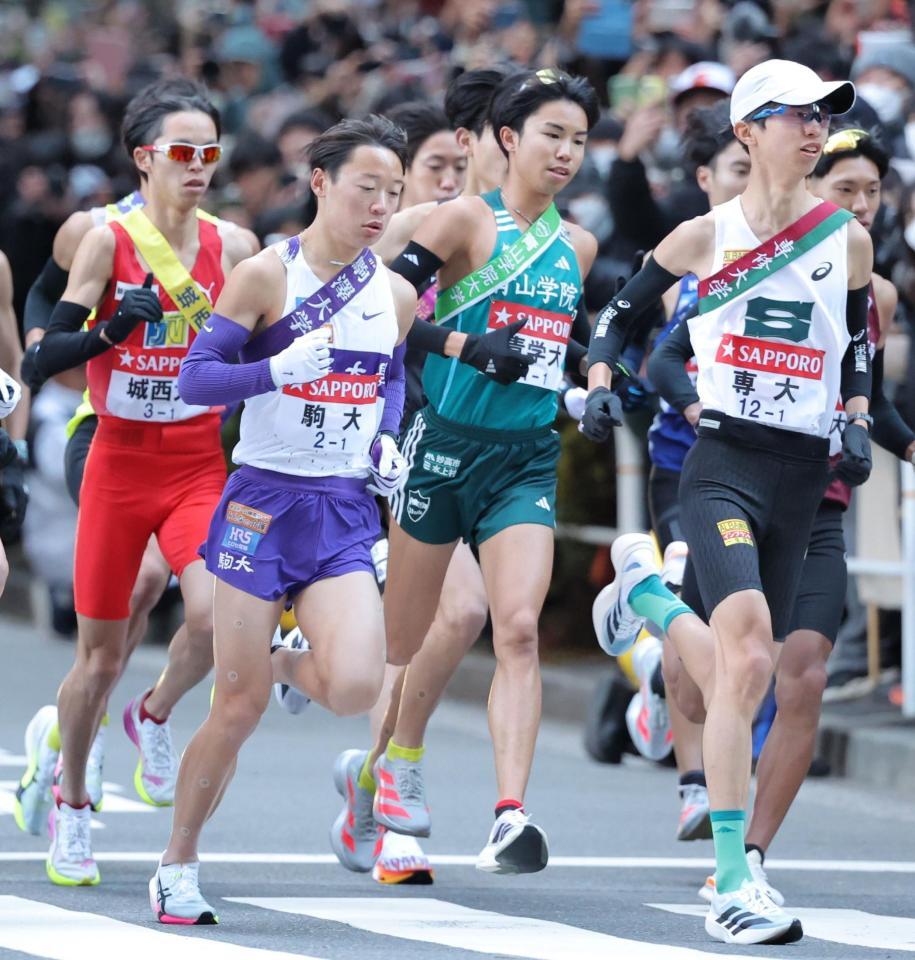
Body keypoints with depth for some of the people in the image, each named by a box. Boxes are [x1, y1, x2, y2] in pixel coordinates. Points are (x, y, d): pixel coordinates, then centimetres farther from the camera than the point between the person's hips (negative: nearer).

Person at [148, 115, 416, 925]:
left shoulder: (396, 294, 8)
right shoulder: (267, 275, -7)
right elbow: (196, 378, -11)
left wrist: (387, 442, 7)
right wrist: (278, 370, -26)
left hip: (345, 512, 4)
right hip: (264, 502, -4)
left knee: (356, 687, -17)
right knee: (239, 708, -2)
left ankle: (288, 666, 20)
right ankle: (178, 866, 17)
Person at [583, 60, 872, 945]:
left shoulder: (847, 240, 8)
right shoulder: (705, 237, 1)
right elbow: (617, 312, 15)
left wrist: (857, 424, 7)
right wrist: (600, 385, -1)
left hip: (800, 476, 4)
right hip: (721, 465, -4)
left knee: (742, 685, 7)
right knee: (748, 653, -25)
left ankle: (645, 590, 41)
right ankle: (732, 886, -21)